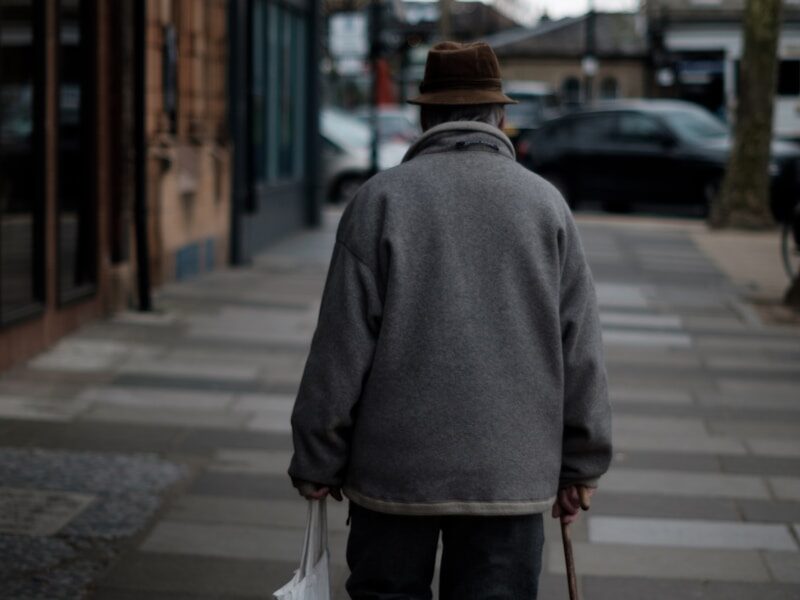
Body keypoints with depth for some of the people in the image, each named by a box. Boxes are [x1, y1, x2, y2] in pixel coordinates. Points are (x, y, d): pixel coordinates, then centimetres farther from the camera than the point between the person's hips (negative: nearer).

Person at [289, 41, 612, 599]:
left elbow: (341, 346, -5)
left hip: (394, 469, -1)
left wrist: (317, 462, 2)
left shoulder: (381, 198, -3)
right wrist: (579, 467, 11)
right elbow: (581, 350, 3)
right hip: (510, 473, 1)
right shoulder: (546, 203, 3)